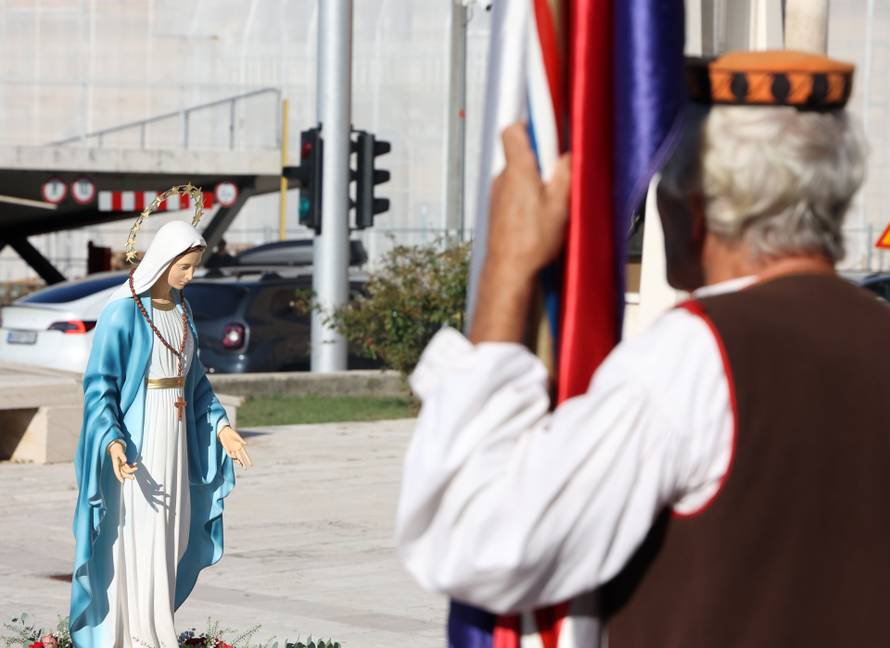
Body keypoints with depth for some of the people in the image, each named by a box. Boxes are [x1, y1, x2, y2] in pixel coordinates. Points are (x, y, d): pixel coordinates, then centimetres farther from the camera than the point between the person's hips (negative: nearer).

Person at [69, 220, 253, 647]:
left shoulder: (179, 307, 9)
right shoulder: (122, 311, -15)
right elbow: (99, 383, -17)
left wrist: (220, 426, 10)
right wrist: (112, 440, -30)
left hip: (174, 436, 8)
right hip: (136, 438, -8)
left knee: (169, 539, 10)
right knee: (139, 540, -6)